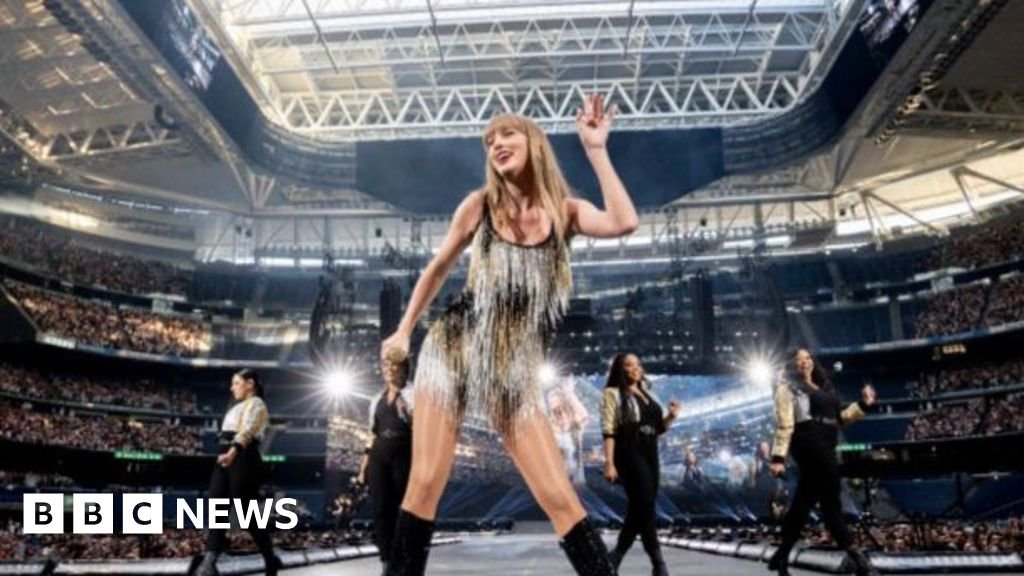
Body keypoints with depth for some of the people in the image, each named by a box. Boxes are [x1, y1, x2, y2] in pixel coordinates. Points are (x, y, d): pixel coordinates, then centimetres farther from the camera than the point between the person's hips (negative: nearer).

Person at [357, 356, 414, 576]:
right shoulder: (377, 400, 15)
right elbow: (373, 434, 18)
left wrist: (405, 411, -24)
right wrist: (363, 467, 15)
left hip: (403, 455, -4)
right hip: (379, 457, 5)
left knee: (401, 509, -2)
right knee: (381, 509, 1)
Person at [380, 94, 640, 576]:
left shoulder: (565, 212, 0)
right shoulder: (479, 205, 0)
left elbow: (624, 223, -21)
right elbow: (438, 269, 13)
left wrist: (596, 150, -16)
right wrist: (404, 331, 17)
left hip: (517, 370, 0)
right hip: (453, 351, 0)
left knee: (558, 496, -2)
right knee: (426, 482, -2)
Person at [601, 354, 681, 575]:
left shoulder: (648, 394, 19)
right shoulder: (613, 394, -2)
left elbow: (657, 428, 22)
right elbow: (609, 431, -11)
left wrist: (670, 417, 2)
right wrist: (609, 463, -19)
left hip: (650, 454, 7)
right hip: (629, 454, -7)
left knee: (638, 508, 8)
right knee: (645, 506, -12)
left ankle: (615, 558, 20)